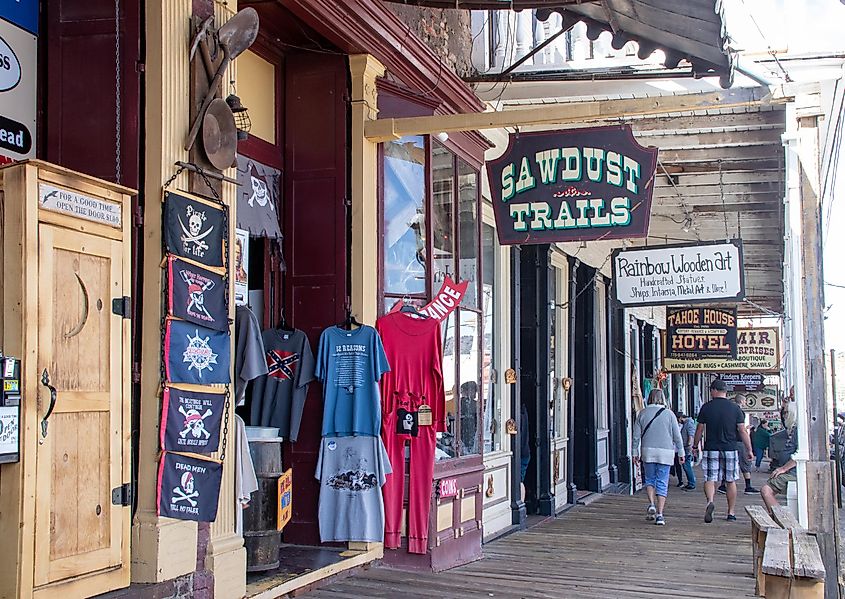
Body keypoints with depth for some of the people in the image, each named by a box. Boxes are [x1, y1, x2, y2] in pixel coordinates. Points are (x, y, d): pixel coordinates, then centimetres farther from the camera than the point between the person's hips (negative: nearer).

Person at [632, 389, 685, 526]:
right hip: (665, 453, -1)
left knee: (649, 480, 17)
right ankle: (659, 514, -1)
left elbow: (636, 436, 4)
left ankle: (651, 505, -5)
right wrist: (681, 452, 9)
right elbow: (677, 436, 1)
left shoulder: (642, 414, 3)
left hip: (648, 452, 1)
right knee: (662, 483, 3)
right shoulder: (669, 414, -1)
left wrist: (635, 453, 11)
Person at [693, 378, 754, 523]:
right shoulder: (735, 408, 0)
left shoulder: (706, 407, -1)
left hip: (711, 449, -1)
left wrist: (695, 446, 17)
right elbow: (742, 431, 0)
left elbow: (699, 429, 3)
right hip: (730, 450, 1)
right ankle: (731, 513, 15)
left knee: (710, 479, 1)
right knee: (731, 481, 11)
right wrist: (749, 450, 8)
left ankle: (710, 501, -26)